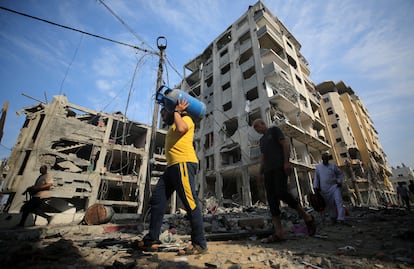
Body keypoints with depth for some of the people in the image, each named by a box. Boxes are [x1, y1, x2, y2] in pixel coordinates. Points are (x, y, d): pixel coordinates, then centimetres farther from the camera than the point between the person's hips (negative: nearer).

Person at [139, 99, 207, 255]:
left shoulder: (186, 118, 2)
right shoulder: (173, 126, 33)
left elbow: (181, 128, -15)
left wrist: (177, 111, -1)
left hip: (184, 164, -10)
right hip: (172, 166, 10)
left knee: (190, 202, -12)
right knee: (157, 199, 7)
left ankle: (200, 244, -4)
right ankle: (152, 239, 15)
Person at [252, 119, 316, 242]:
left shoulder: (274, 130, 10)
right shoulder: (262, 139, 28)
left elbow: (285, 144, -2)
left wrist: (286, 162, -14)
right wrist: (261, 173, 13)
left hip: (280, 167, -7)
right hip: (268, 170, 7)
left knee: (282, 193, -20)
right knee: (272, 199, -4)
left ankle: (307, 217, 2)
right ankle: (279, 233, -4)